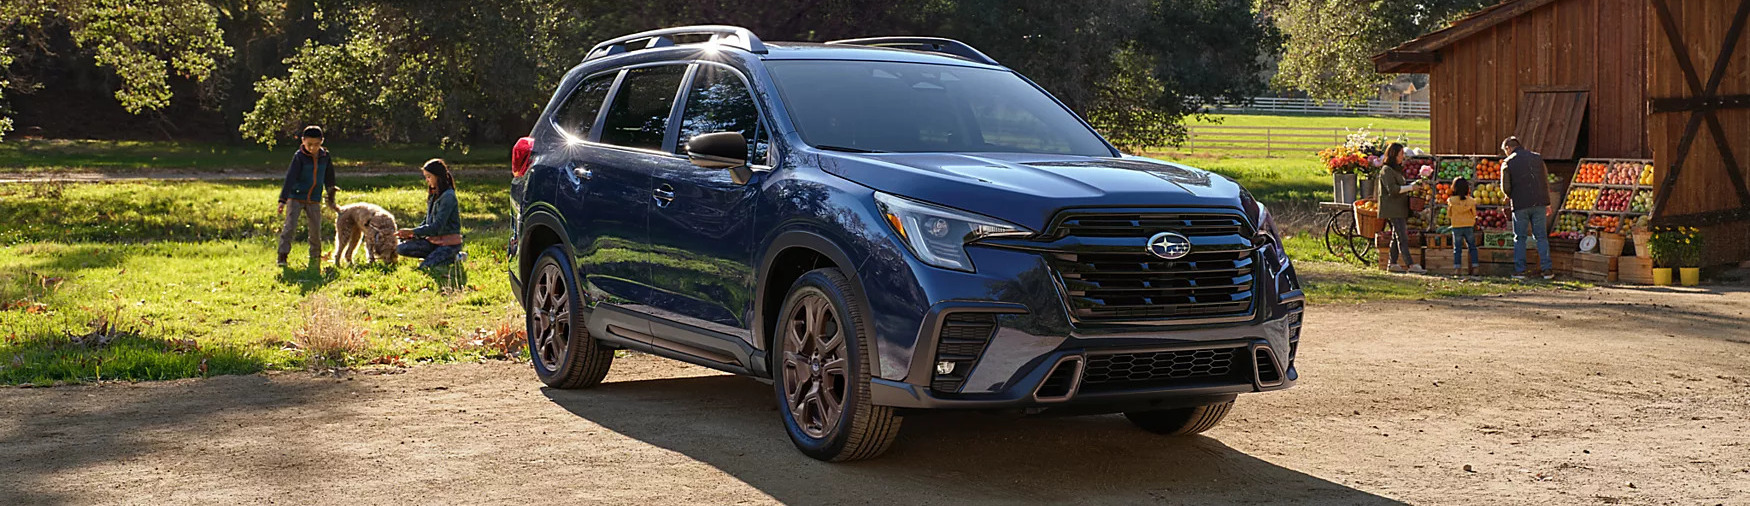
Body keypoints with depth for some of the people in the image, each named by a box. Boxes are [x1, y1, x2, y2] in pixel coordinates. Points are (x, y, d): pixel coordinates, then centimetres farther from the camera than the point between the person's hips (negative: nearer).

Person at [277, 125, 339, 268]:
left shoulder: (325, 157, 1)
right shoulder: (299, 156, -12)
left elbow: (329, 179, 14)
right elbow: (290, 178, -17)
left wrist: (331, 201, 20)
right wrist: (283, 200, -24)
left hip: (314, 201, 3)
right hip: (296, 198, -3)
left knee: (315, 230, 5)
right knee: (290, 227, -11)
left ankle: (315, 258, 20)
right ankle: (282, 255, -5)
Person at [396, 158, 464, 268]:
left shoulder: (448, 196, -16)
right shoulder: (433, 195, 12)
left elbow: (437, 226, -20)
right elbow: (427, 222, 15)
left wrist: (412, 231, -18)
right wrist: (411, 233, -1)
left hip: (450, 243, -8)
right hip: (434, 240, 8)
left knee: (424, 267, -26)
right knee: (401, 248, -5)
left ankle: (453, 258, -3)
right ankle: (435, 255, 2)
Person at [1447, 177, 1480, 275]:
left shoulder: (1451, 201, -7)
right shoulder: (1471, 201, -5)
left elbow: (1449, 215, 2)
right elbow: (1474, 214, 3)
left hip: (1456, 227, -1)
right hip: (1469, 226, 1)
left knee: (1457, 248, 6)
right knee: (1472, 247, 12)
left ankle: (1457, 267, -1)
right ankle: (1474, 267, 7)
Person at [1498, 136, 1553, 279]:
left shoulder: (1508, 163, -3)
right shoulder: (1537, 158, 9)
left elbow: (1505, 187, -6)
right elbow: (1546, 182, 12)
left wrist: (1511, 197, 16)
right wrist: (1547, 203, 18)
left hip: (1520, 204, -3)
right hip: (1539, 203, 3)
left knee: (1520, 238, 7)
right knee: (1541, 236, 7)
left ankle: (1520, 270, 4)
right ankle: (1547, 269, 3)